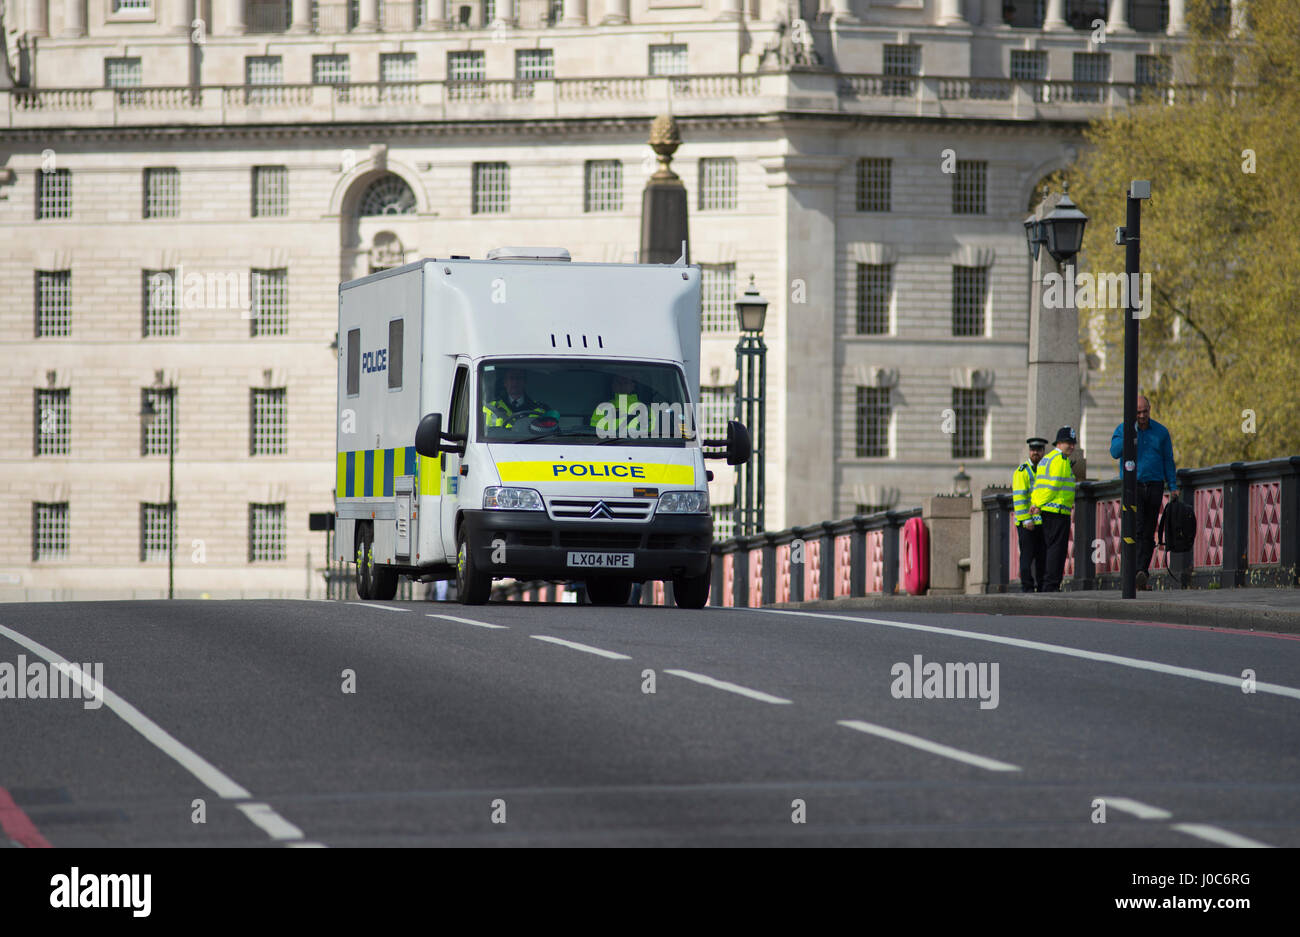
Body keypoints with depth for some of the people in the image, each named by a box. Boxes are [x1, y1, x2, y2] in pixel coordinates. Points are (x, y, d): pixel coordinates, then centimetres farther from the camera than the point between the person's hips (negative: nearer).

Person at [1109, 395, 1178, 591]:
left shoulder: (1161, 432, 9)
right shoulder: (1122, 429, 4)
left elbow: (1168, 461, 13)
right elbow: (1115, 452, -11)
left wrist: (1173, 486, 5)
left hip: (1155, 486, 3)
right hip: (1133, 486, -3)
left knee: (1148, 533, 2)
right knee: (1136, 528, -18)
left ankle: (1142, 571, 6)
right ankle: (1139, 573, -27)